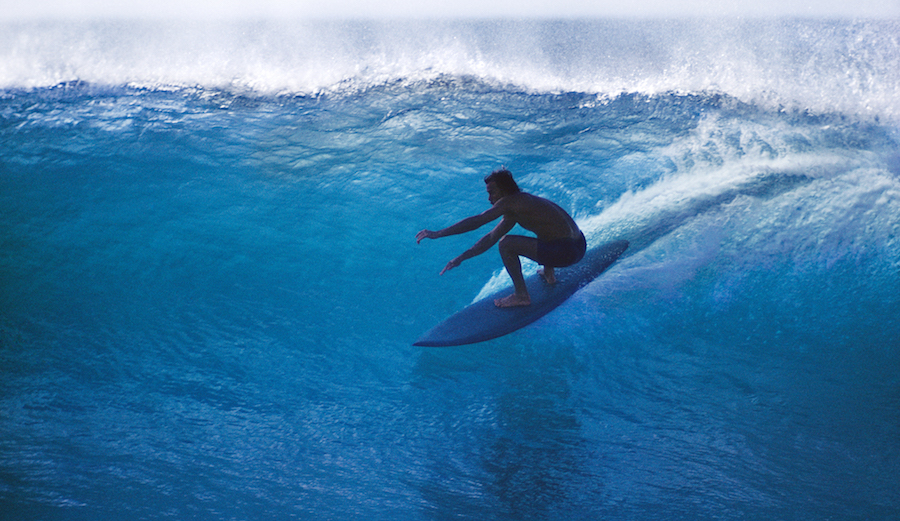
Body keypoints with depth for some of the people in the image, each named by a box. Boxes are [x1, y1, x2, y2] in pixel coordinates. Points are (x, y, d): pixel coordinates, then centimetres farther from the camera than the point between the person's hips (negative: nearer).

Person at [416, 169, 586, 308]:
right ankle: (549, 274, 39)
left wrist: (437, 234, -13)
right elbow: (491, 238, 20)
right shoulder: (516, 208, 15)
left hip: (566, 252, -10)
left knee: (506, 244, -14)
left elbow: (476, 222, -16)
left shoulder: (511, 202, -14)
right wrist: (460, 258, 21)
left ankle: (521, 296, -2)